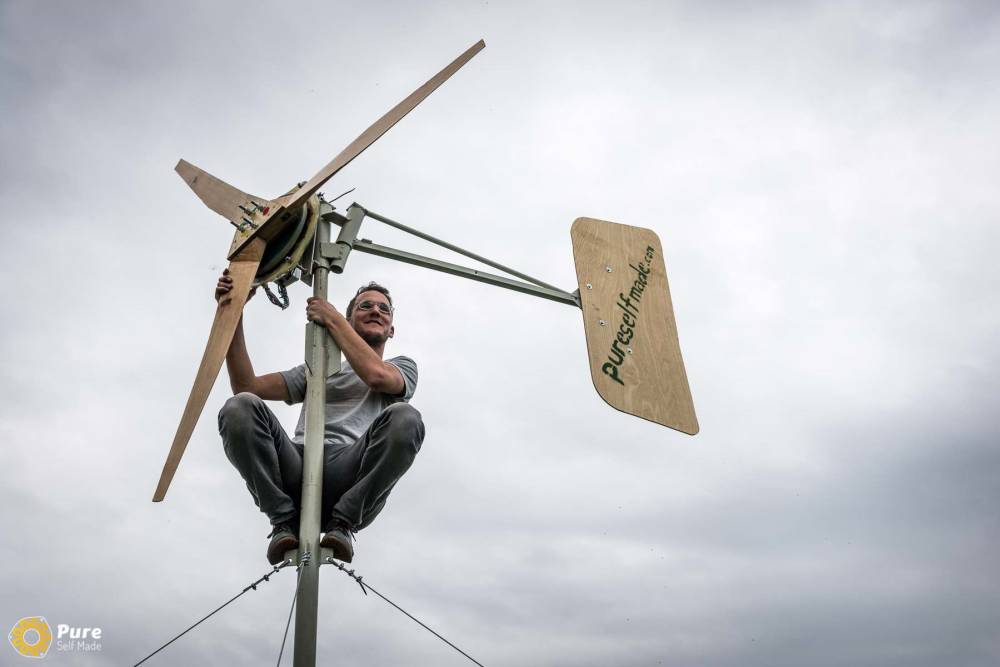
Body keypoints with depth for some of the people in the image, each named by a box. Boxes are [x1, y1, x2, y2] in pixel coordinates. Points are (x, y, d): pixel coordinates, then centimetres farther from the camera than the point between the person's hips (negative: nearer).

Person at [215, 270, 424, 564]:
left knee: (404, 418, -32)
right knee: (240, 407, -24)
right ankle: (285, 521, -14)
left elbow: (376, 375, -1)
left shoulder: (403, 366, 26)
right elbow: (248, 386, 20)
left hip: (351, 475, -2)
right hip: (298, 468, 3)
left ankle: (342, 522, -19)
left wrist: (332, 319, 10)